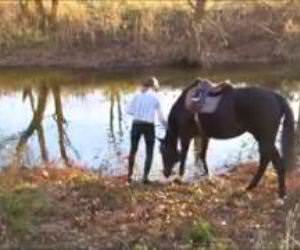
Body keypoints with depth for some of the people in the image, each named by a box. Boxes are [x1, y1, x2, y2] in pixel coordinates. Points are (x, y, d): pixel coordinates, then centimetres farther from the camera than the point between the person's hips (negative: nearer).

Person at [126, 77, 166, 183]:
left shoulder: (137, 95, 6)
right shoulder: (155, 97, 3)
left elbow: (128, 110, 6)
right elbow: (160, 116, 6)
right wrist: (166, 125, 21)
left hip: (136, 124, 2)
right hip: (149, 126, -2)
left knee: (133, 150, 17)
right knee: (149, 152, 10)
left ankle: (129, 175, 21)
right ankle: (145, 177, 3)